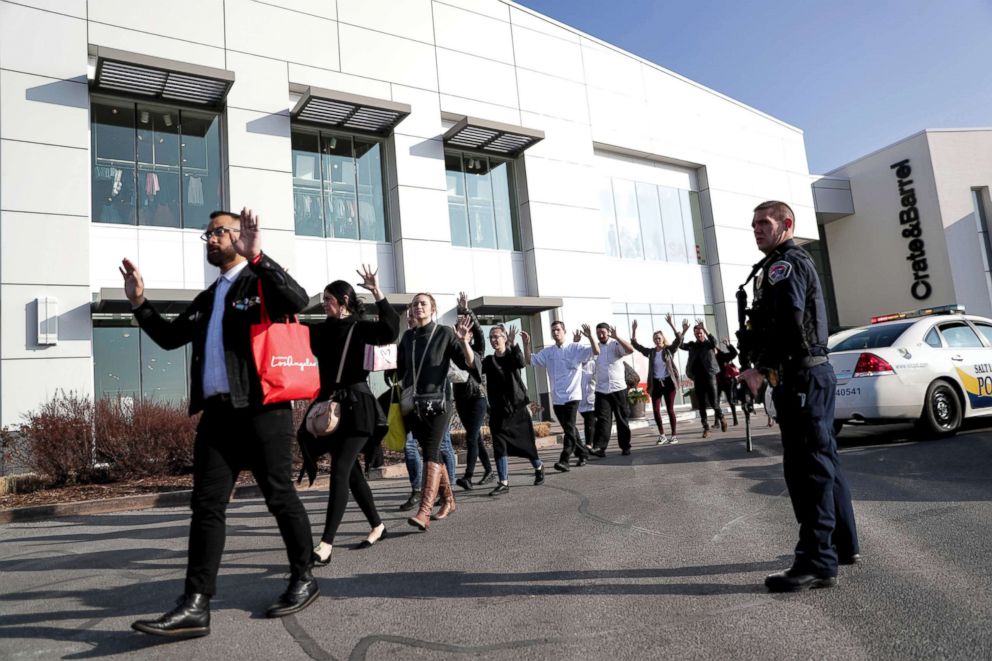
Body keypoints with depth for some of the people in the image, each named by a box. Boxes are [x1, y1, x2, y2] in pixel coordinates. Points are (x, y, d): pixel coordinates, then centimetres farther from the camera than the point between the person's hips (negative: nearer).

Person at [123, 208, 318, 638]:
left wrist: (257, 258, -29)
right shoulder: (206, 299, 22)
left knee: (280, 497, 3)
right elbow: (170, 337, 28)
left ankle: (303, 580, 19)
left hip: (261, 410, -7)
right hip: (217, 413, 7)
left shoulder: (263, 283, -1)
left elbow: (299, 301, -22)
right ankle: (195, 607, 6)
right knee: (206, 505, 3)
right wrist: (139, 304, 16)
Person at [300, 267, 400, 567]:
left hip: (356, 406, -7)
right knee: (350, 470, 13)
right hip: (328, 405, 7)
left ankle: (326, 544, -10)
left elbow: (390, 331, -23)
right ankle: (377, 526, 29)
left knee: (340, 470, -11)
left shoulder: (360, 327, -6)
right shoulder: (321, 330, 12)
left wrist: (377, 293, -28)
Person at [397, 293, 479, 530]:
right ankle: (448, 501, 26)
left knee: (431, 453, -15)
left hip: (438, 402, -5)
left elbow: (470, 364, -9)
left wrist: (464, 342, -24)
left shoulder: (445, 333, -2)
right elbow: (401, 369, 22)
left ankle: (424, 512, -22)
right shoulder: (407, 337, 11)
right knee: (432, 453, 11)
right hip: (414, 404, 5)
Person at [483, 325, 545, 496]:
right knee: (499, 446, -7)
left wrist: (513, 344, -38)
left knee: (525, 441, 7)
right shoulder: (489, 361, 7)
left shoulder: (512, 356, 0)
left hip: (517, 407, -2)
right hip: (498, 410, 2)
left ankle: (539, 467, 34)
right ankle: (503, 483, -3)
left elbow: (522, 363, -23)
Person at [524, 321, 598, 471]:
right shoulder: (547, 352, 9)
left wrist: (590, 336, -28)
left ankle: (564, 461, -15)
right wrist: (526, 344, -6)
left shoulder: (575, 348, -3)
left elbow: (596, 352, -12)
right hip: (556, 397, 5)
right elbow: (529, 360, 8)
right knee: (568, 429, 14)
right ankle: (582, 453, 30)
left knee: (569, 427, -13)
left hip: (572, 395, -5)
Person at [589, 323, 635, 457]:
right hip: (601, 390, 2)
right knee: (603, 418, -8)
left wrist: (616, 337, -27)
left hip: (618, 388, -2)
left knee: (622, 419, 6)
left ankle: (625, 447, 17)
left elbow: (631, 350, -22)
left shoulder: (616, 345, -3)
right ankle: (599, 447, -16)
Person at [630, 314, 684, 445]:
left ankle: (674, 436, 10)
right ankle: (662, 435, 15)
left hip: (668, 382, -3)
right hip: (655, 383, 3)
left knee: (670, 409, 1)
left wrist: (671, 324, -25)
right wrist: (634, 330, -12)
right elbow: (635, 345, 1)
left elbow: (679, 339, -15)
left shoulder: (669, 350, 0)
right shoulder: (650, 352, 7)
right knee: (656, 410, 0)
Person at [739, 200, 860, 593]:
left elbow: (788, 321, -25)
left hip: (799, 375, -11)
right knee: (823, 460, 16)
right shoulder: (798, 262, 23)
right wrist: (767, 368, 14)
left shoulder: (784, 264, -10)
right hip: (814, 371, 11)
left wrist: (761, 369, -20)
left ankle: (817, 562, -6)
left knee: (807, 466, -10)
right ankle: (843, 544, 27)